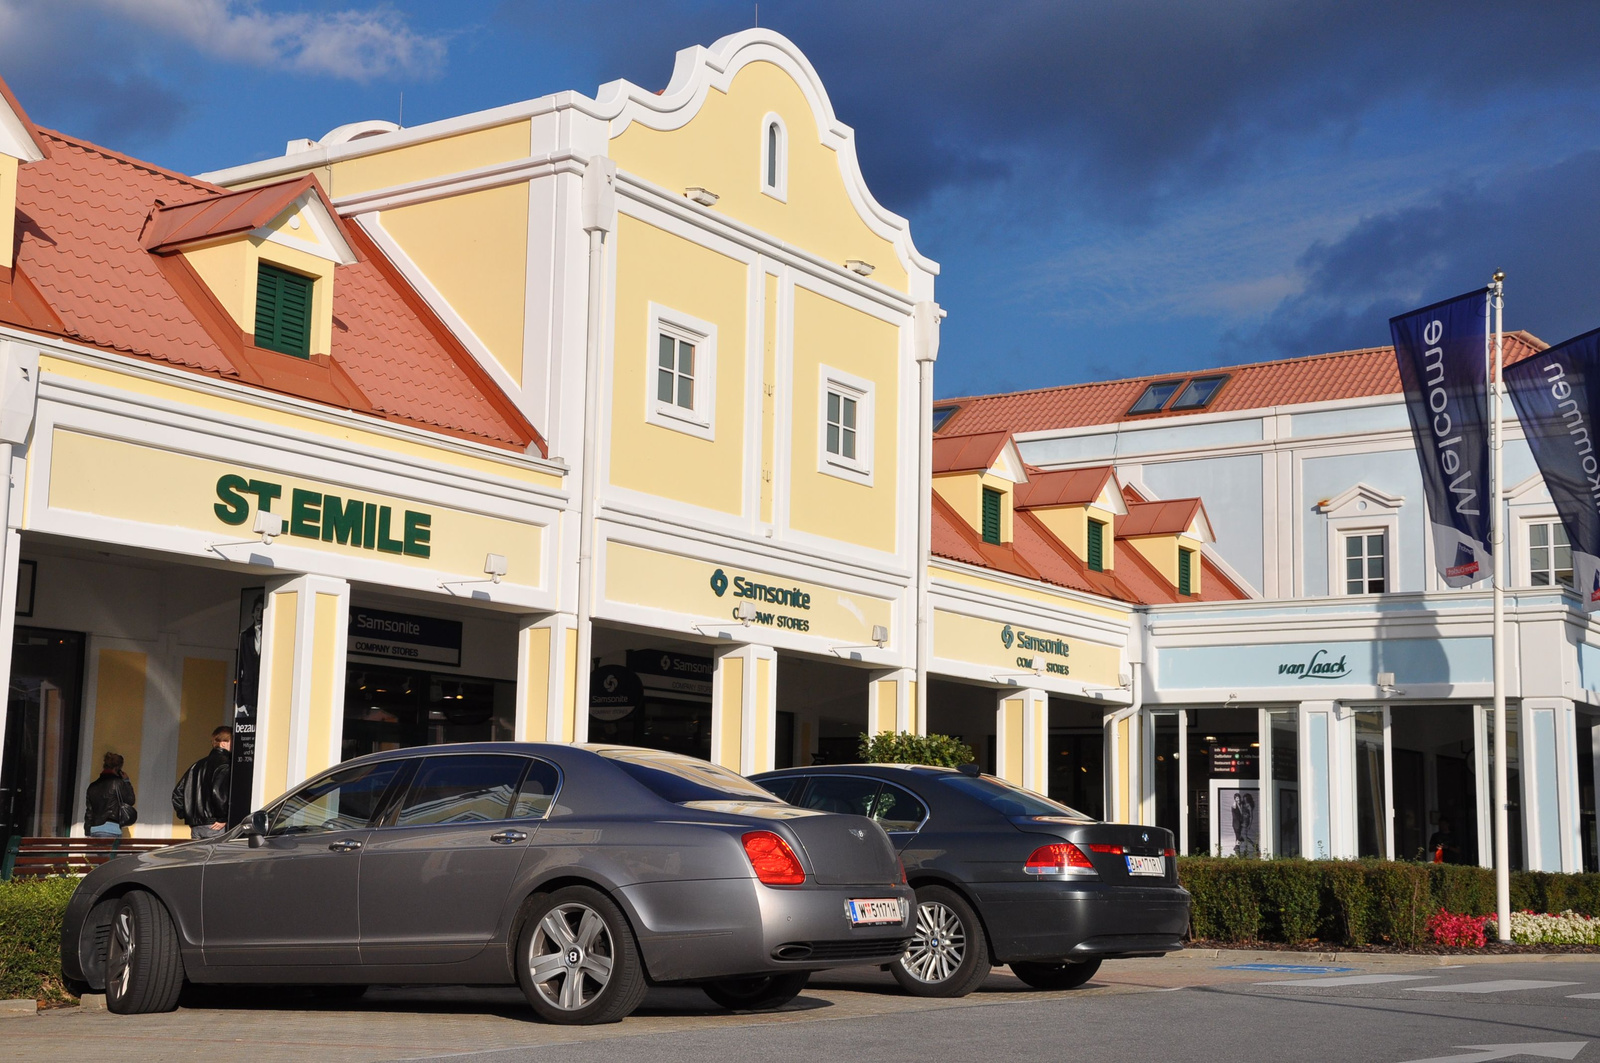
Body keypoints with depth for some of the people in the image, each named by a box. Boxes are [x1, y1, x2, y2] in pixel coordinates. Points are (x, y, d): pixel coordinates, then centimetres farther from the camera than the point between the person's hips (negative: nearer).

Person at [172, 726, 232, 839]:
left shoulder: (198, 765, 17)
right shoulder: (225, 764, -9)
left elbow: (178, 792, 19)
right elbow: (219, 792, -25)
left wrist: (185, 815, 19)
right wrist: (223, 819, -14)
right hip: (214, 828, -8)